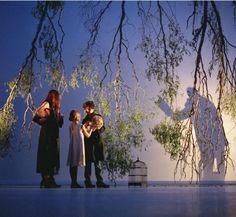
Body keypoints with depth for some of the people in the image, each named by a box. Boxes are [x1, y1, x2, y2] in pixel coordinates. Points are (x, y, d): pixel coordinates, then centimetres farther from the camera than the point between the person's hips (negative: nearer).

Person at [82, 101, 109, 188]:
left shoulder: (98, 117, 9)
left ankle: (100, 181, 3)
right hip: (88, 144, 0)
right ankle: (88, 181, 6)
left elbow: (103, 128, 4)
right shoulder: (85, 120, 11)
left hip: (98, 142, 0)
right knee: (88, 163, 0)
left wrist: (98, 129, -16)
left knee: (98, 163, 1)